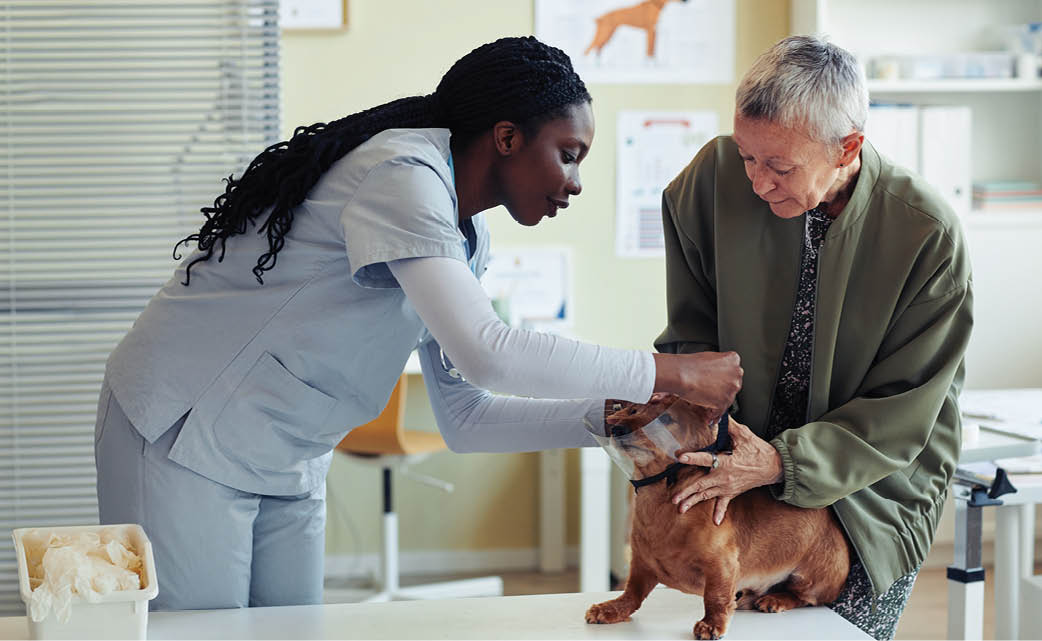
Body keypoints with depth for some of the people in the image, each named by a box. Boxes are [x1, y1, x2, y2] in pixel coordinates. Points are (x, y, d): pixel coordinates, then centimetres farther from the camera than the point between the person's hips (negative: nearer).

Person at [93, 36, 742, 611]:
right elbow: (487, 351, -33)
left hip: (286, 467, 9)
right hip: (185, 436, -9)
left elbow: (464, 419, 8)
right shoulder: (403, 175, -21)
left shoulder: (466, 237, 8)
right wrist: (671, 373, -26)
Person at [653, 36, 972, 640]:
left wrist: (781, 464, -25)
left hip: (871, 495, -2)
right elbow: (692, 336, -1)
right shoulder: (718, 173, -14)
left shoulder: (929, 233, -20)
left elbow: (903, 412, -15)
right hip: (745, 479, 2)